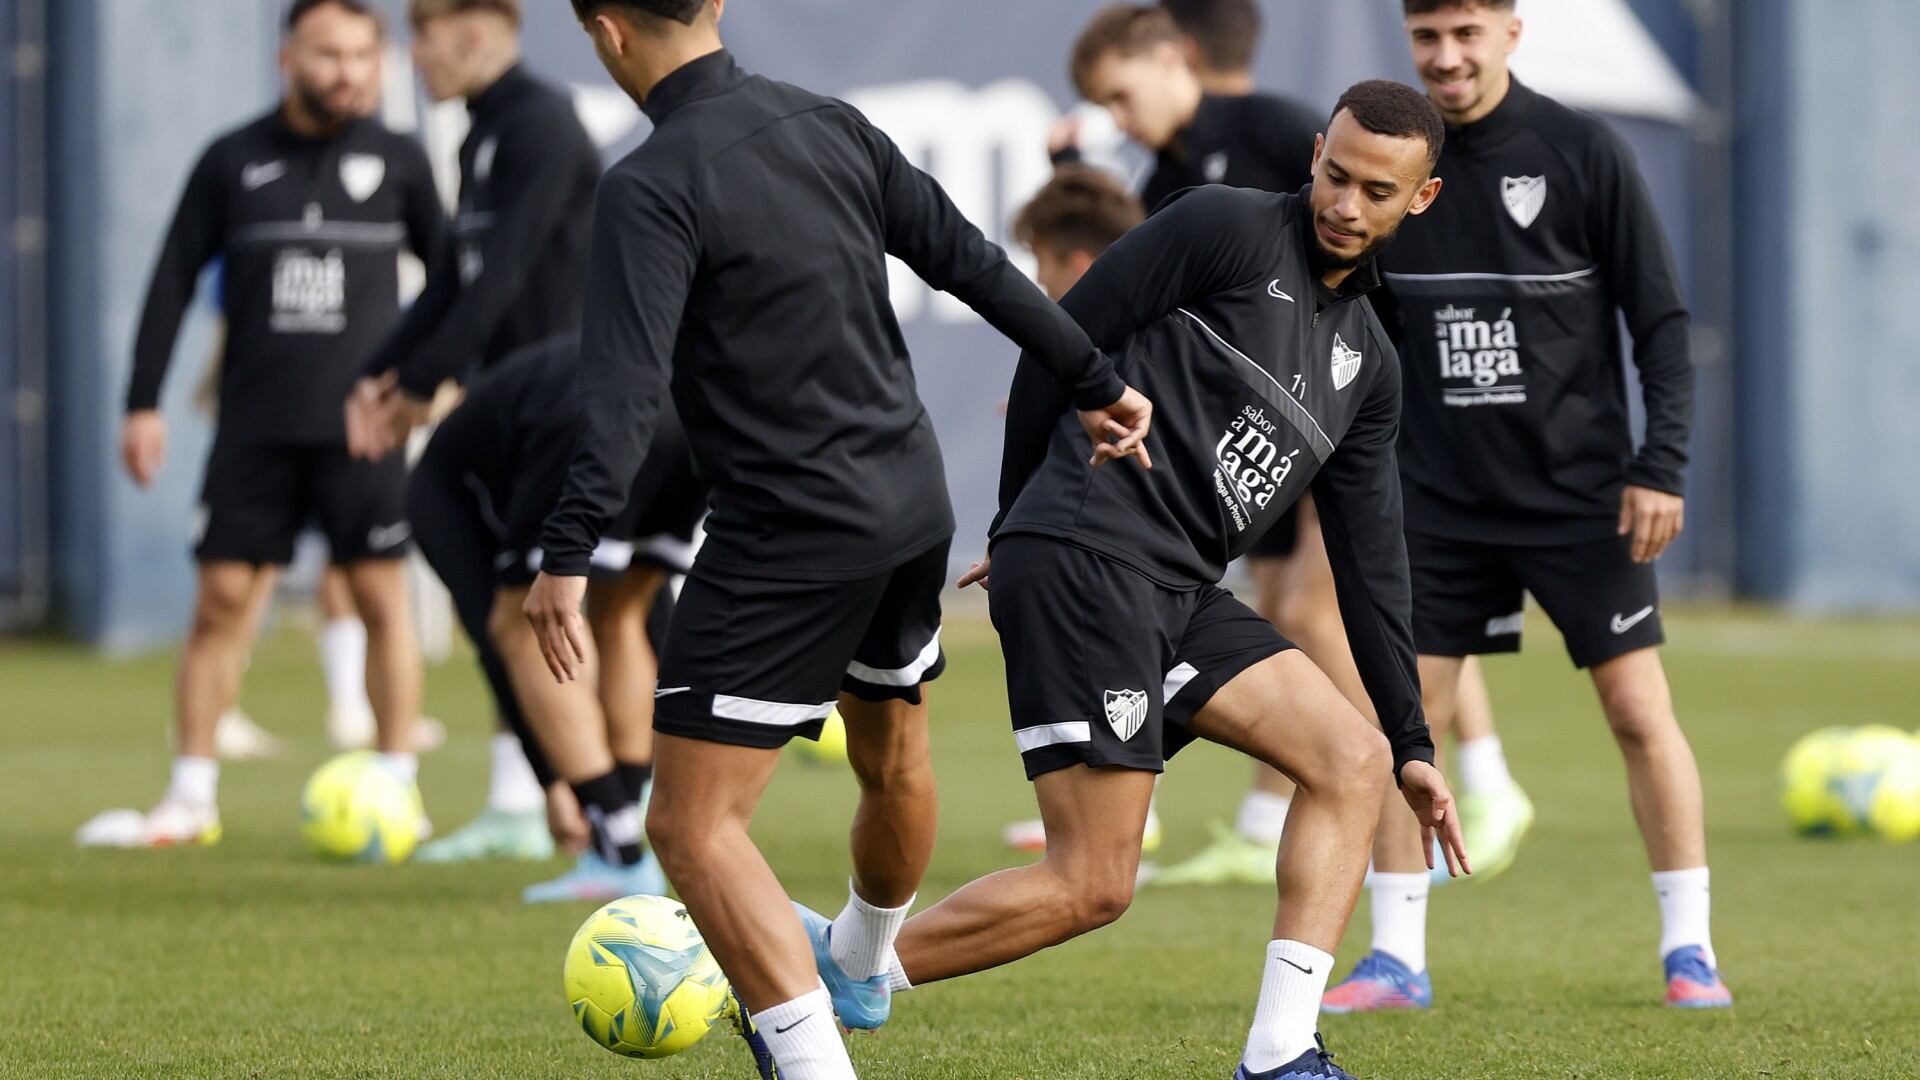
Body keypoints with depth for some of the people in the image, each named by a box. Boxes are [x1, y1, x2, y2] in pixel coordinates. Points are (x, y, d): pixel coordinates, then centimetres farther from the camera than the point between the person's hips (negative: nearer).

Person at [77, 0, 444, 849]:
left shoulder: (398, 163, 6)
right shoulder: (233, 162, 6)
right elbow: (174, 279, 8)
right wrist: (143, 405, 3)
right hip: (254, 428, 1)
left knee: (382, 597, -3)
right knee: (222, 602, -1)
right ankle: (191, 800, 5)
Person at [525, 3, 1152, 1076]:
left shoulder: (652, 189, -17)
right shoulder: (831, 124, 4)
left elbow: (625, 389, -27)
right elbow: (971, 262, 8)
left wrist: (568, 556, -31)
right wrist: (1096, 380, 16)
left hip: (789, 536, -8)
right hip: (913, 501, 8)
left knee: (694, 826, -5)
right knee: (893, 762, 29)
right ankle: (862, 965, 56)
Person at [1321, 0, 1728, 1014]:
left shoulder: (1581, 151, -7)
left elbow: (1659, 316, -4)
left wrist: (1662, 462, -11)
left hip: (1582, 491, -3)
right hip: (1436, 499, 3)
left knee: (1639, 710, -3)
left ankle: (1688, 949, 7)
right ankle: (1396, 960, 7)